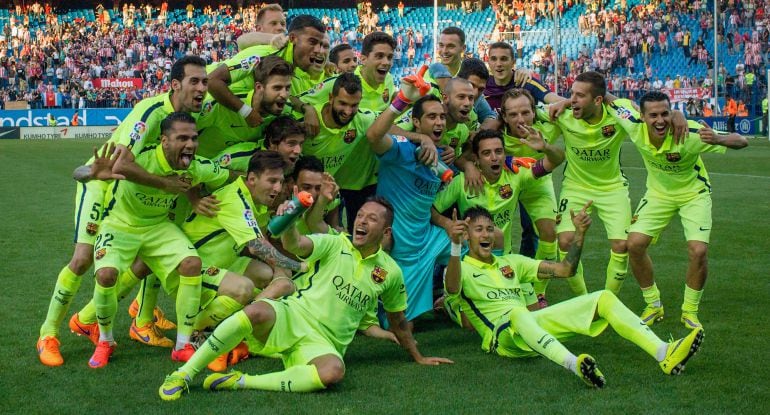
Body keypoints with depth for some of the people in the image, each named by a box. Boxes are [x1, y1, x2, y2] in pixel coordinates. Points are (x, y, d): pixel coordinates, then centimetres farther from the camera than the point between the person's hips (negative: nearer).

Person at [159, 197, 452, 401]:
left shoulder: (390, 272, 7)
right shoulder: (335, 245, 0)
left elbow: (398, 322, 21)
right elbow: (295, 245, -20)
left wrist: (418, 358, 27)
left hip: (324, 343, 1)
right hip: (291, 317, -1)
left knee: (334, 371, -37)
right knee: (258, 311, -37)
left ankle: (241, 382, -30)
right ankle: (184, 374, -27)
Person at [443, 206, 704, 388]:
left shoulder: (510, 263, 25)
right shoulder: (463, 269, 7)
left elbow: (565, 269, 21)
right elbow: (453, 289, -21)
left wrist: (579, 233, 7)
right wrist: (455, 246, -37)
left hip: (534, 324, 7)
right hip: (501, 336, -6)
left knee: (603, 298, -8)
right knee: (518, 313, -43)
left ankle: (664, 353, -27)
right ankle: (574, 365, -69)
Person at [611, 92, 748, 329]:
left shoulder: (689, 133, -34)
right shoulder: (635, 128, -26)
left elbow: (741, 141, -32)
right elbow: (618, 101, -6)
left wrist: (718, 139, -51)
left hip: (693, 194, -3)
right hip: (658, 193, 3)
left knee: (698, 251, -17)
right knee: (635, 244, -10)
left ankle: (690, 311, 7)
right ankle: (653, 306, 11)